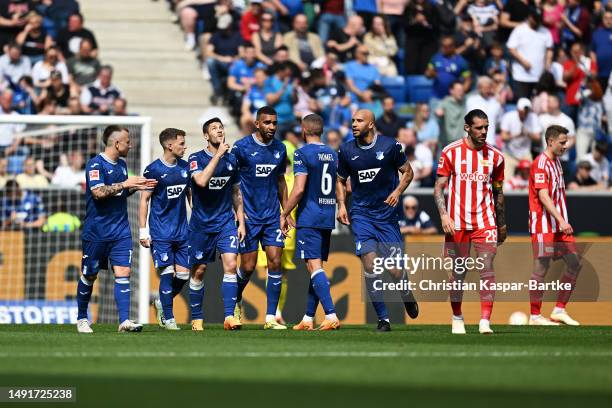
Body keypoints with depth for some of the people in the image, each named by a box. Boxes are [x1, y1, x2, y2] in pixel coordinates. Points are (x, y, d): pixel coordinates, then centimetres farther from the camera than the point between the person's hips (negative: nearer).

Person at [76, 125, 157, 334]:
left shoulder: (122, 164, 13)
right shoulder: (95, 164, -12)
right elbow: (99, 192, -26)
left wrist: (136, 186, 8)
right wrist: (125, 184, -21)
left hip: (120, 230, 6)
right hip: (96, 231, -6)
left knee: (123, 272, -8)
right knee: (89, 276, 6)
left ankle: (124, 320, -12)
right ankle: (82, 319, 22)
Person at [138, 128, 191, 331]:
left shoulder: (185, 167, 8)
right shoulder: (153, 170, -8)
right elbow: (144, 200, -5)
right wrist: (143, 231, -8)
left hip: (182, 230, 5)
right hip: (161, 232, -5)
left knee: (183, 274, 2)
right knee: (167, 273, -8)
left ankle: (162, 303, 26)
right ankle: (168, 318, 1)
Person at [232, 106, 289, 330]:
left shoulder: (279, 149, 7)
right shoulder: (241, 147, -7)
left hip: (272, 216, 4)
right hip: (249, 216, -4)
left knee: (275, 262, -7)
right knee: (248, 267, -2)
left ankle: (271, 317, -3)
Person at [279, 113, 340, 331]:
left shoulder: (303, 153, -10)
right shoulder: (333, 154, 13)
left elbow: (298, 190, -16)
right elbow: (340, 189, 18)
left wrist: (284, 214, -8)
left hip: (309, 217, -7)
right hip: (328, 218, 7)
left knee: (314, 266, -11)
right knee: (316, 266, 12)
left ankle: (331, 315, -23)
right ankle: (308, 318, 15)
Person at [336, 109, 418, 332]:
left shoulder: (390, 146, -5)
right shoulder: (346, 150, 2)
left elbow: (407, 171, 7)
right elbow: (340, 180, 15)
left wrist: (398, 191, -10)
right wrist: (341, 205, 1)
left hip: (386, 213, -1)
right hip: (361, 215, 1)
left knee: (395, 268, -2)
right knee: (369, 265, -12)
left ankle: (407, 296, 33)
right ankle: (383, 318, -3)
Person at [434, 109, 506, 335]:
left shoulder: (495, 156, 6)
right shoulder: (451, 152, -1)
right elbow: (439, 187, -1)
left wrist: (502, 225, 18)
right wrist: (444, 215, -15)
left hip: (485, 221, 1)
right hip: (457, 222, -1)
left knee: (487, 269, -12)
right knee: (458, 272, 7)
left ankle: (485, 321, -15)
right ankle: (457, 319, 22)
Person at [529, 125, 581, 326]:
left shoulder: (556, 162, 17)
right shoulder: (541, 163, -13)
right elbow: (543, 196, -21)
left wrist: (563, 221, 19)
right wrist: (561, 221, -28)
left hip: (559, 224, 9)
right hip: (543, 224, -9)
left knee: (575, 264, 5)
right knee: (541, 267, -5)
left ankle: (559, 310, 11)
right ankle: (535, 316, 1)